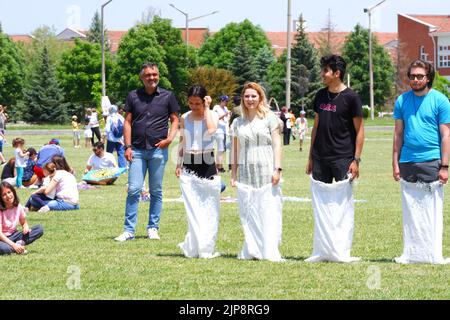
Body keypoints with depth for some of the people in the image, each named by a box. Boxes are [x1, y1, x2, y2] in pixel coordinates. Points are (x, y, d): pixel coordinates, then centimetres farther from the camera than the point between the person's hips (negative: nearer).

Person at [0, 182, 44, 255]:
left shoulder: (18, 207, -1)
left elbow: (24, 223, 15)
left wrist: (26, 226, -11)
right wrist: (13, 245, -33)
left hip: (13, 236, 6)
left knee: (39, 229, -12)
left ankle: (20, 243, -22)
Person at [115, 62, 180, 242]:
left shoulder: (167, 96, 5)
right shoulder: (133, 96, 8)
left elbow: (175, 120, 9)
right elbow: (128, 122, 9)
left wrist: (170, 138, -8)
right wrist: (128, 146, 0)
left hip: (158, 150, -1)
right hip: (137, 150, 1)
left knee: (156, 191, 6)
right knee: (133, 190, -5)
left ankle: (153, 228, 14)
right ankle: (129, 230, -3)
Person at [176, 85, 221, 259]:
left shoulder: (212, 115, -1)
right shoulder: (185, 118, 8)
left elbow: (211, 130, -23)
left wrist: (207, 109, -14)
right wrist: (179, 163, 12)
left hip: (207, 164, -2)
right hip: (189, 166, 2)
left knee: (209, 208, 0)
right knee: (193, 209, -2)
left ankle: (205, 248, 7)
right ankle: (194, 248, 3)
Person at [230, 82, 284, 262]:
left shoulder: (270, 118, 3)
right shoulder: (238, 122, 13)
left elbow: (277, 144, 0)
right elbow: (235, 149, 15)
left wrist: (277, 168, -9)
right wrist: (233, 173, 11)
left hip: (266, 171, -3)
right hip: (246, 173, 3)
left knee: (269, 212, -7)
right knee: (248, 214, 2)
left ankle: (270, 252, -8)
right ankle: (251, 251, 7)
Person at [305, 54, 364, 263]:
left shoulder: (350, 97, -7)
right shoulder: (320, 96, 11)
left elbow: (359, 130, -6)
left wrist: (356, 160, -11)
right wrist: (311, 157, 14)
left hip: (342, 159, -6)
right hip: (320, 159, 6)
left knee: (343, 205, -2)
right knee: (320, 206, 8)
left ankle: (342, 252, 1)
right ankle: (321, 251, 13)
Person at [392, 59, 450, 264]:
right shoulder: (402, 101, 10)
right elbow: (398, 134, 14)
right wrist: (395, 164, 9)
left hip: (431, 162, -4)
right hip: (407, 163, 4)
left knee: (432, 211, -4)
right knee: (410, 212, 7)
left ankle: (433, 254, 0)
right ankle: (411, 253, 12)